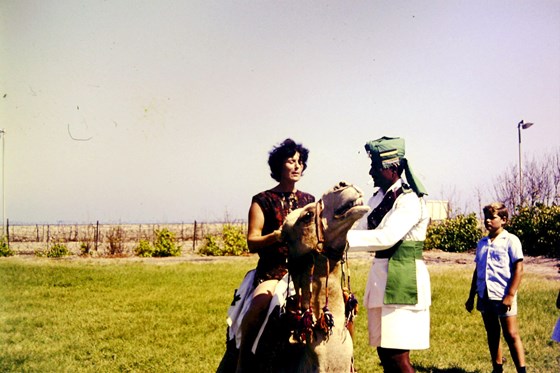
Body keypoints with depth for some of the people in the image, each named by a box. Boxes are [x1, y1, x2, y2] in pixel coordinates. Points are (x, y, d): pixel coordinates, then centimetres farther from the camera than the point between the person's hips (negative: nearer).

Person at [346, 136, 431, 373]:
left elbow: (387, 237, -25)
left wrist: (342, 237, -27)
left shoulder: (410, 199, -13)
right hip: (380, 279, 8)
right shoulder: (378, 198, 12)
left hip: (403, 280, -8)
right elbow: (360, 230, 8)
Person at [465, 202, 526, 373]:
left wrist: (510, 295, -15)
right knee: (492, 335, 12)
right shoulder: (482, 243, 11)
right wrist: (471, 296, 15)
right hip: (484, 296, 6)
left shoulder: (511, 240, -5)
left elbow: (518, 269, -8)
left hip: (503, 296, -6)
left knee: (511, 335, -4)